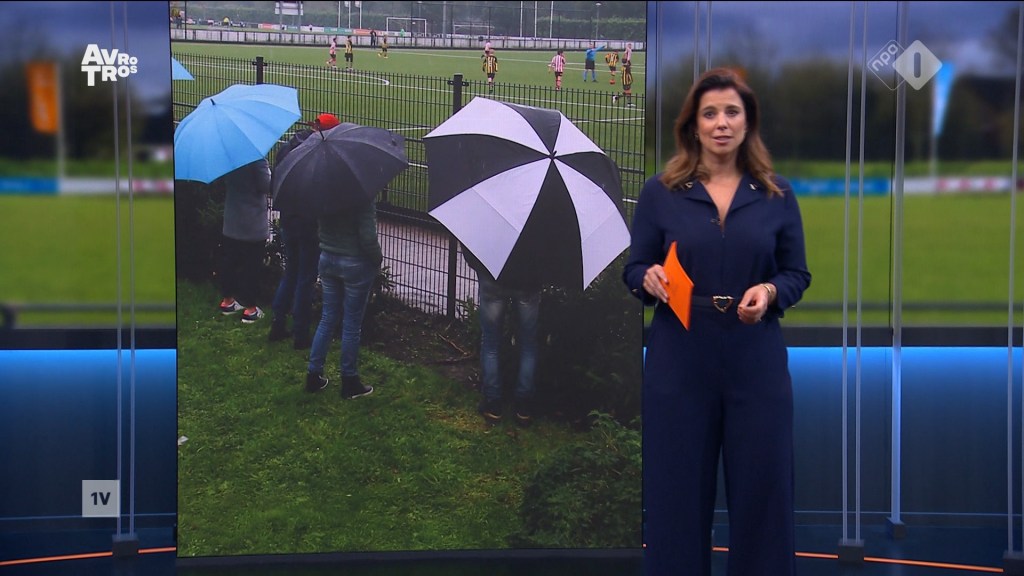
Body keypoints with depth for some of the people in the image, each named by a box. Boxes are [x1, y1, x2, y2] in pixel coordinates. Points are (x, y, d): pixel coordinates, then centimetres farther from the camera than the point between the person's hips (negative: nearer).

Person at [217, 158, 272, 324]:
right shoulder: (257, 159, -19)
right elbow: (266, 186, -19)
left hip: (231, 222, 6)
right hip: (254, 224, -6)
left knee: (229, 262, 17)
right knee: (251, 267, 2)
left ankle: (227, 300, 30)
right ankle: (250, 308, 8)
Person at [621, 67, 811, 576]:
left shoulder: (776, 195, 4)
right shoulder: (660, 192, 0)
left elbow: (798, 275, 6)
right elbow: (633, 270, 3)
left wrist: (769, 292, -15)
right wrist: (650, 279, -19)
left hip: (756, 361, 1)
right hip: (680, 360, -1)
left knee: (761, 484, 5)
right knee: (677, 486, 4)